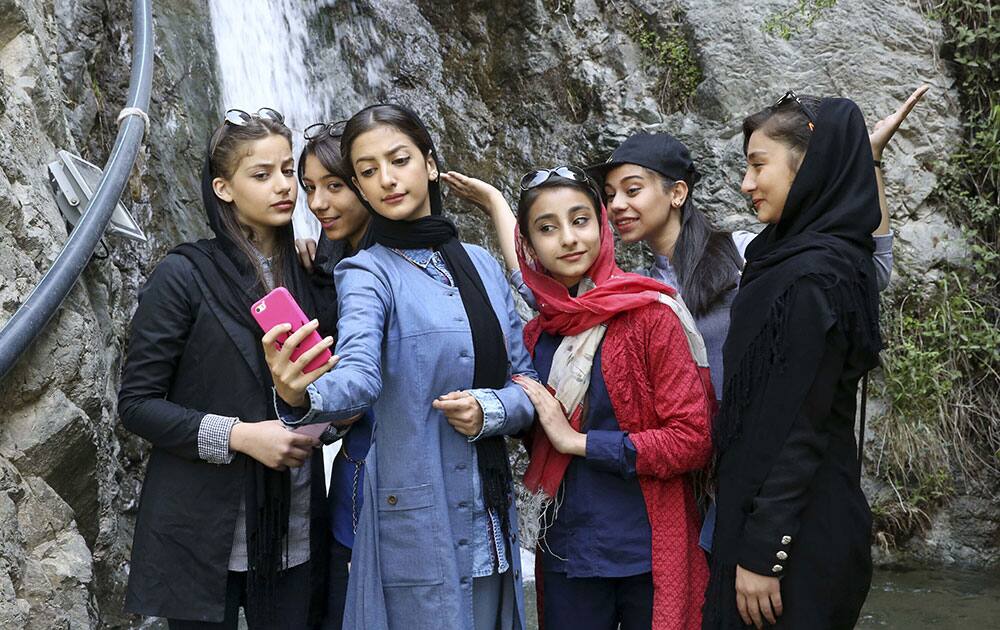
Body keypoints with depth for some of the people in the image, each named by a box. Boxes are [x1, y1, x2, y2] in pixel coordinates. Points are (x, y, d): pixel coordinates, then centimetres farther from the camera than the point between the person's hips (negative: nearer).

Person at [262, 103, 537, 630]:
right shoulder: (367, 273, -6)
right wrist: (301, 397, -46)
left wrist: (490, 410, -11)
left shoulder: (482, 265, 8)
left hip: (492, 512, 5)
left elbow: (526, 383, 10)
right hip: (417, 521, -5)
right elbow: (359, 375, -25)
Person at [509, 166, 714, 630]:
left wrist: (580, 442, -15)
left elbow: (693, 439, -15)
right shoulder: (535, 336, 4)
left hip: (649, 554, -4)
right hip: (566, 554, 4)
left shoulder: (651, 316, -11)